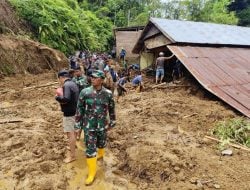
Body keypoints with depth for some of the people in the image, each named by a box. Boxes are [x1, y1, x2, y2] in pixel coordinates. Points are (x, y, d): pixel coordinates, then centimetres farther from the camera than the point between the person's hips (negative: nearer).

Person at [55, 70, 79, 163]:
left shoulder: (66, 85, -20)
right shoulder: (73, 84, 9)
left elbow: (66, 99, -33)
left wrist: (57, 97, -15)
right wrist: (61, 96, 8)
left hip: (69, 113, -10)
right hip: (74, 111, 10)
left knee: (70, 133, -3)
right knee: (72, 131, 26)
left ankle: (72, 155, 5)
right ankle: (73, 146, 46)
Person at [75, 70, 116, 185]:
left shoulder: (108, 94, -9)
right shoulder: (85, 92, -11)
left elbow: (111, 109, 4)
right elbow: (80, 109, -4)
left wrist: (112, 123, 11)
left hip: (102, 126, 2)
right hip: (89, 126, -1)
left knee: (101, 144, 23)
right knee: (90, 149, 2)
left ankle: (100, 154, 57)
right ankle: (92, 172, 19)